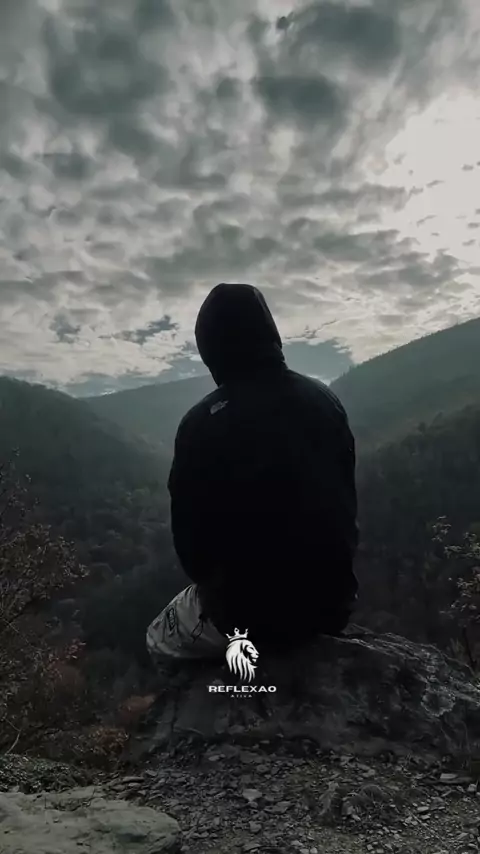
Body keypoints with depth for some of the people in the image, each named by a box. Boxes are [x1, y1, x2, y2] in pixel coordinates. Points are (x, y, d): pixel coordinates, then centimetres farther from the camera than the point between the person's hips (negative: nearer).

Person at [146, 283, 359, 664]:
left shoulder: (201, 424, -19)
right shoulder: (325, 400, -5)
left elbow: (190, 536, -9)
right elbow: (346, 501, 4)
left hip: (250, 612, -4)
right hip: (333, 601, 5)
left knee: (159, 642, 24)